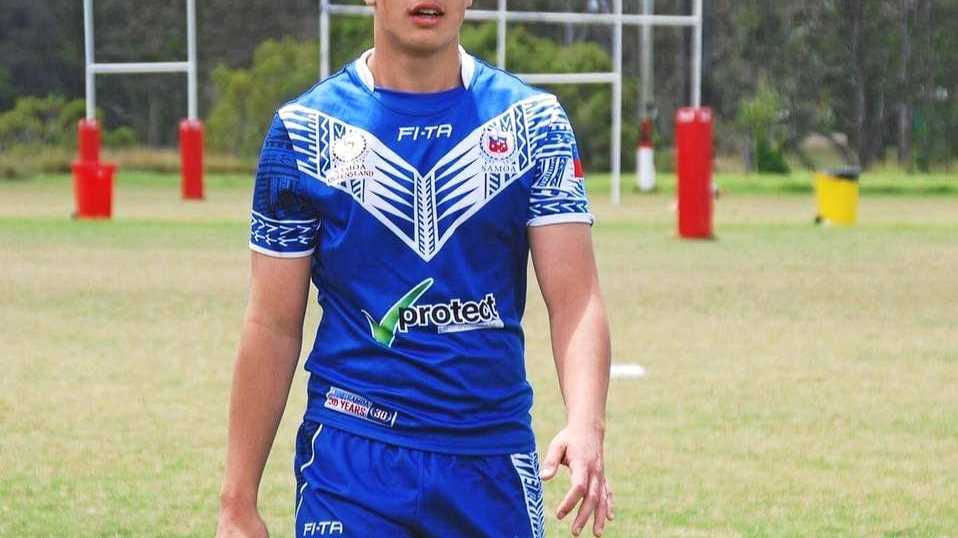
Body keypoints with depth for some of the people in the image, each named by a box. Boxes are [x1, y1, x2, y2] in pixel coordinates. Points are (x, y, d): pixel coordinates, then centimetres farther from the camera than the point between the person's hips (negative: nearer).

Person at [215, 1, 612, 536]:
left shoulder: (533, 122, 3)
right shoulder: (306, 129, 1)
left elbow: (575, 300, -5)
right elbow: (274, 326, 3)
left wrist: (586, 425, -23)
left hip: (495, 454, 1)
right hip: (352, 450, -1)